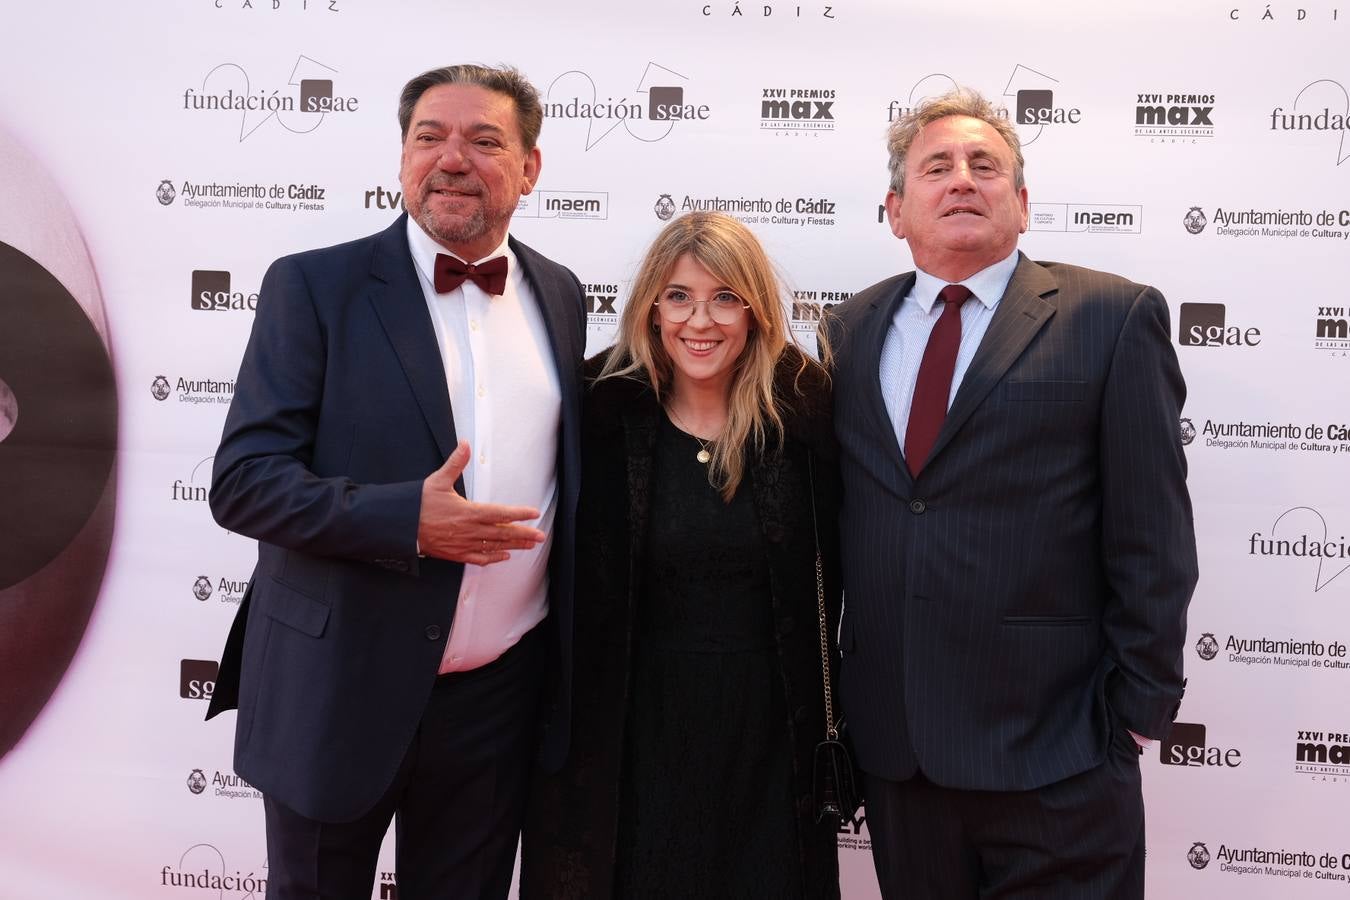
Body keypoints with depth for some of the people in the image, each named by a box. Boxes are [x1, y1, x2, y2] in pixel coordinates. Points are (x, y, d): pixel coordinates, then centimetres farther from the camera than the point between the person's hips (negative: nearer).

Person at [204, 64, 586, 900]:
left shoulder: (560, 293, 5)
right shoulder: (315, 286, -8)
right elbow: (243, 480, -12)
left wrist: (568, 666, 11)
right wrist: (404, 519, -26)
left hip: (502, 696, 4)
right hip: (340, 692, -3)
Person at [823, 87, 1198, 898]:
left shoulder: (1112, 317, -4)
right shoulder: (852, 330, 8)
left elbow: (1153, 538, -5)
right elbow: (834, 517, 10)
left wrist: (1138, 709, -7)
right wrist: (825, 693, 8)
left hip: (1052, 752, -3)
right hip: (893, 746, 4)